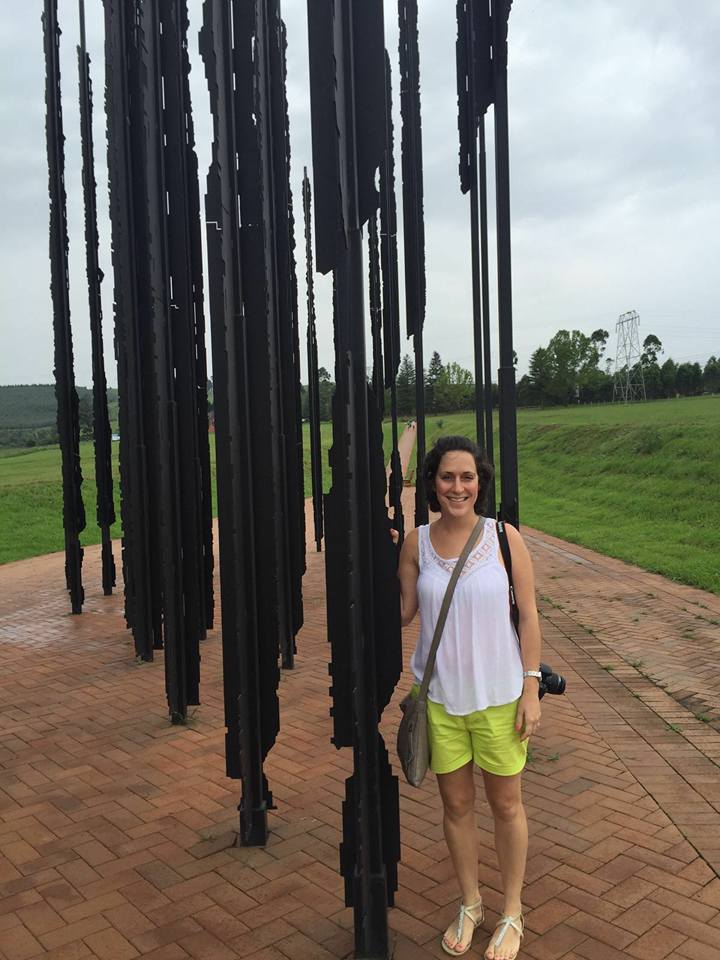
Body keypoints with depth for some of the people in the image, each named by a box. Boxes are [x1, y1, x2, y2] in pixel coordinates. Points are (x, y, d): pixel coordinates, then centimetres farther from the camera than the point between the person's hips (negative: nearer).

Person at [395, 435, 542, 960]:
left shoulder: (505, 537, -10)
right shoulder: (417, 542, -4)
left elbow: (528, 616, -6)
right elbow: (402, 612, 2)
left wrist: (531, 689, -7)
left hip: (498, 694, -2)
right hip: (440, 695, 2)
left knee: (506, 804, 15)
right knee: (456, 803, 16)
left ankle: (512, 912, 37)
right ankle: (470, 904, 40)